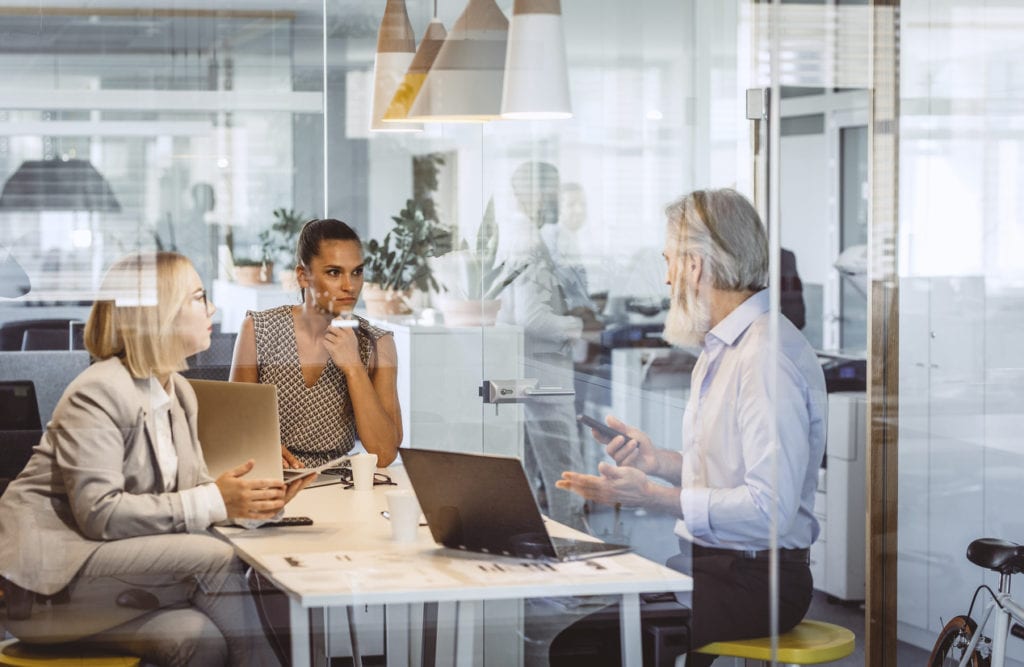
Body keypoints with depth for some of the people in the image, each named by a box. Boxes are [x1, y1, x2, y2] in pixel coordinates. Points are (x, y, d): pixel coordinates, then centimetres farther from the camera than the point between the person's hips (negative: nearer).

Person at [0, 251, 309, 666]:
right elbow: (99, 513, -24)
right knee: (213, 559, -24)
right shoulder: (99, 393, -16)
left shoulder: (179, 393, 13)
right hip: (47, 577, -8)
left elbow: (190, 487, 9)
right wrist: (215, 501, -25)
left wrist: (256, 497, -12)